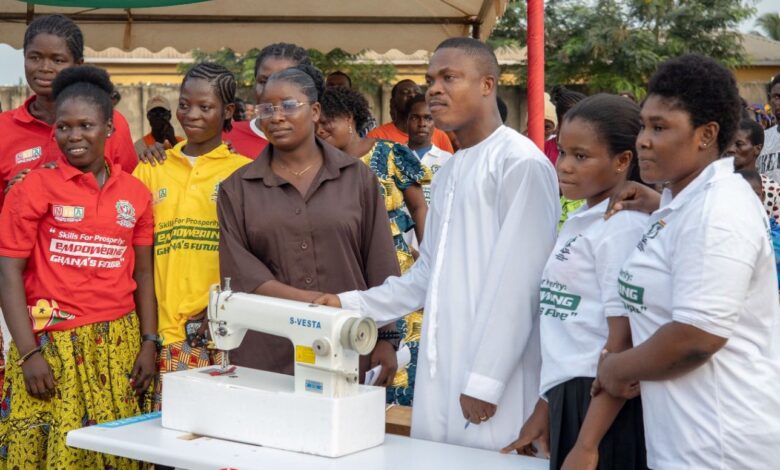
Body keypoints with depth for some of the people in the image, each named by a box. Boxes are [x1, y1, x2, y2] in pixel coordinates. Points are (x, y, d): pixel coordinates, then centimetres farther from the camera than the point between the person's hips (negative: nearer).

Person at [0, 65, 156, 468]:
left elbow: (142, 273, 12)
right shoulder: (35, 188, -3)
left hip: (119, 345, 3)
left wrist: (149, 343, 4)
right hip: (53, 344, -3)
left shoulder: (134, 193, 7)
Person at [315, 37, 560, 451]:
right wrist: (351, 305, 11)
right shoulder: (447, 174, 18)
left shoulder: (521, 163, -10)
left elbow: (519, 283, -15)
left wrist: (486, 380, -16)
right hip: (440, 373, 8)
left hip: (489, 383, -8)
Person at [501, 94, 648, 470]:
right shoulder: (578, 223, 12)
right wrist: (544, 408, 18)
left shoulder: (624, 226, -14)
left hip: (604, 404, -8)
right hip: (568, 400, 8)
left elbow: (623, 342, -17)